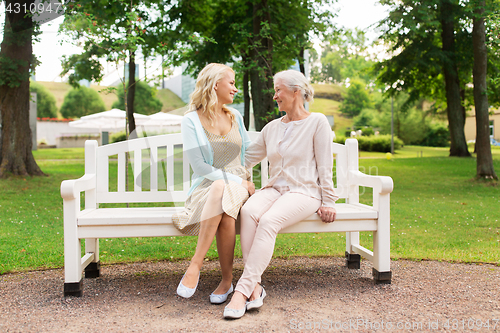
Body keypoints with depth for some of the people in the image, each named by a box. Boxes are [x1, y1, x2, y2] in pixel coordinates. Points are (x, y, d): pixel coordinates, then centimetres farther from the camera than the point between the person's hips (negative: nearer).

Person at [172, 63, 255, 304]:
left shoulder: (235, 117, 15)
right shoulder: (191, 120, -1)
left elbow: (248, 153, 27)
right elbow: (200, 167, -9)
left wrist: (245, 180, 12)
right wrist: (237, 180, -13)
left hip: (237, 186, 3)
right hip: (205, 186, -3)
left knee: (222, 191, -35)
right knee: (220, 186, -39)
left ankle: (195, 266, -30)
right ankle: (227, 281, -32)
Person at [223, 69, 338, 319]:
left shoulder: (317, 122, 3)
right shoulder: (272, 127, 18)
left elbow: (324, 166, -1)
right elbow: (247, 158, 24)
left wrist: (328, 201, -4)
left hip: (304, 191, -4)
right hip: (275, 188, 5)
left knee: (268, 221, -34)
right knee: (249, 211, -30)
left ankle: (242, 290, -33)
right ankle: (254, 286, -31)